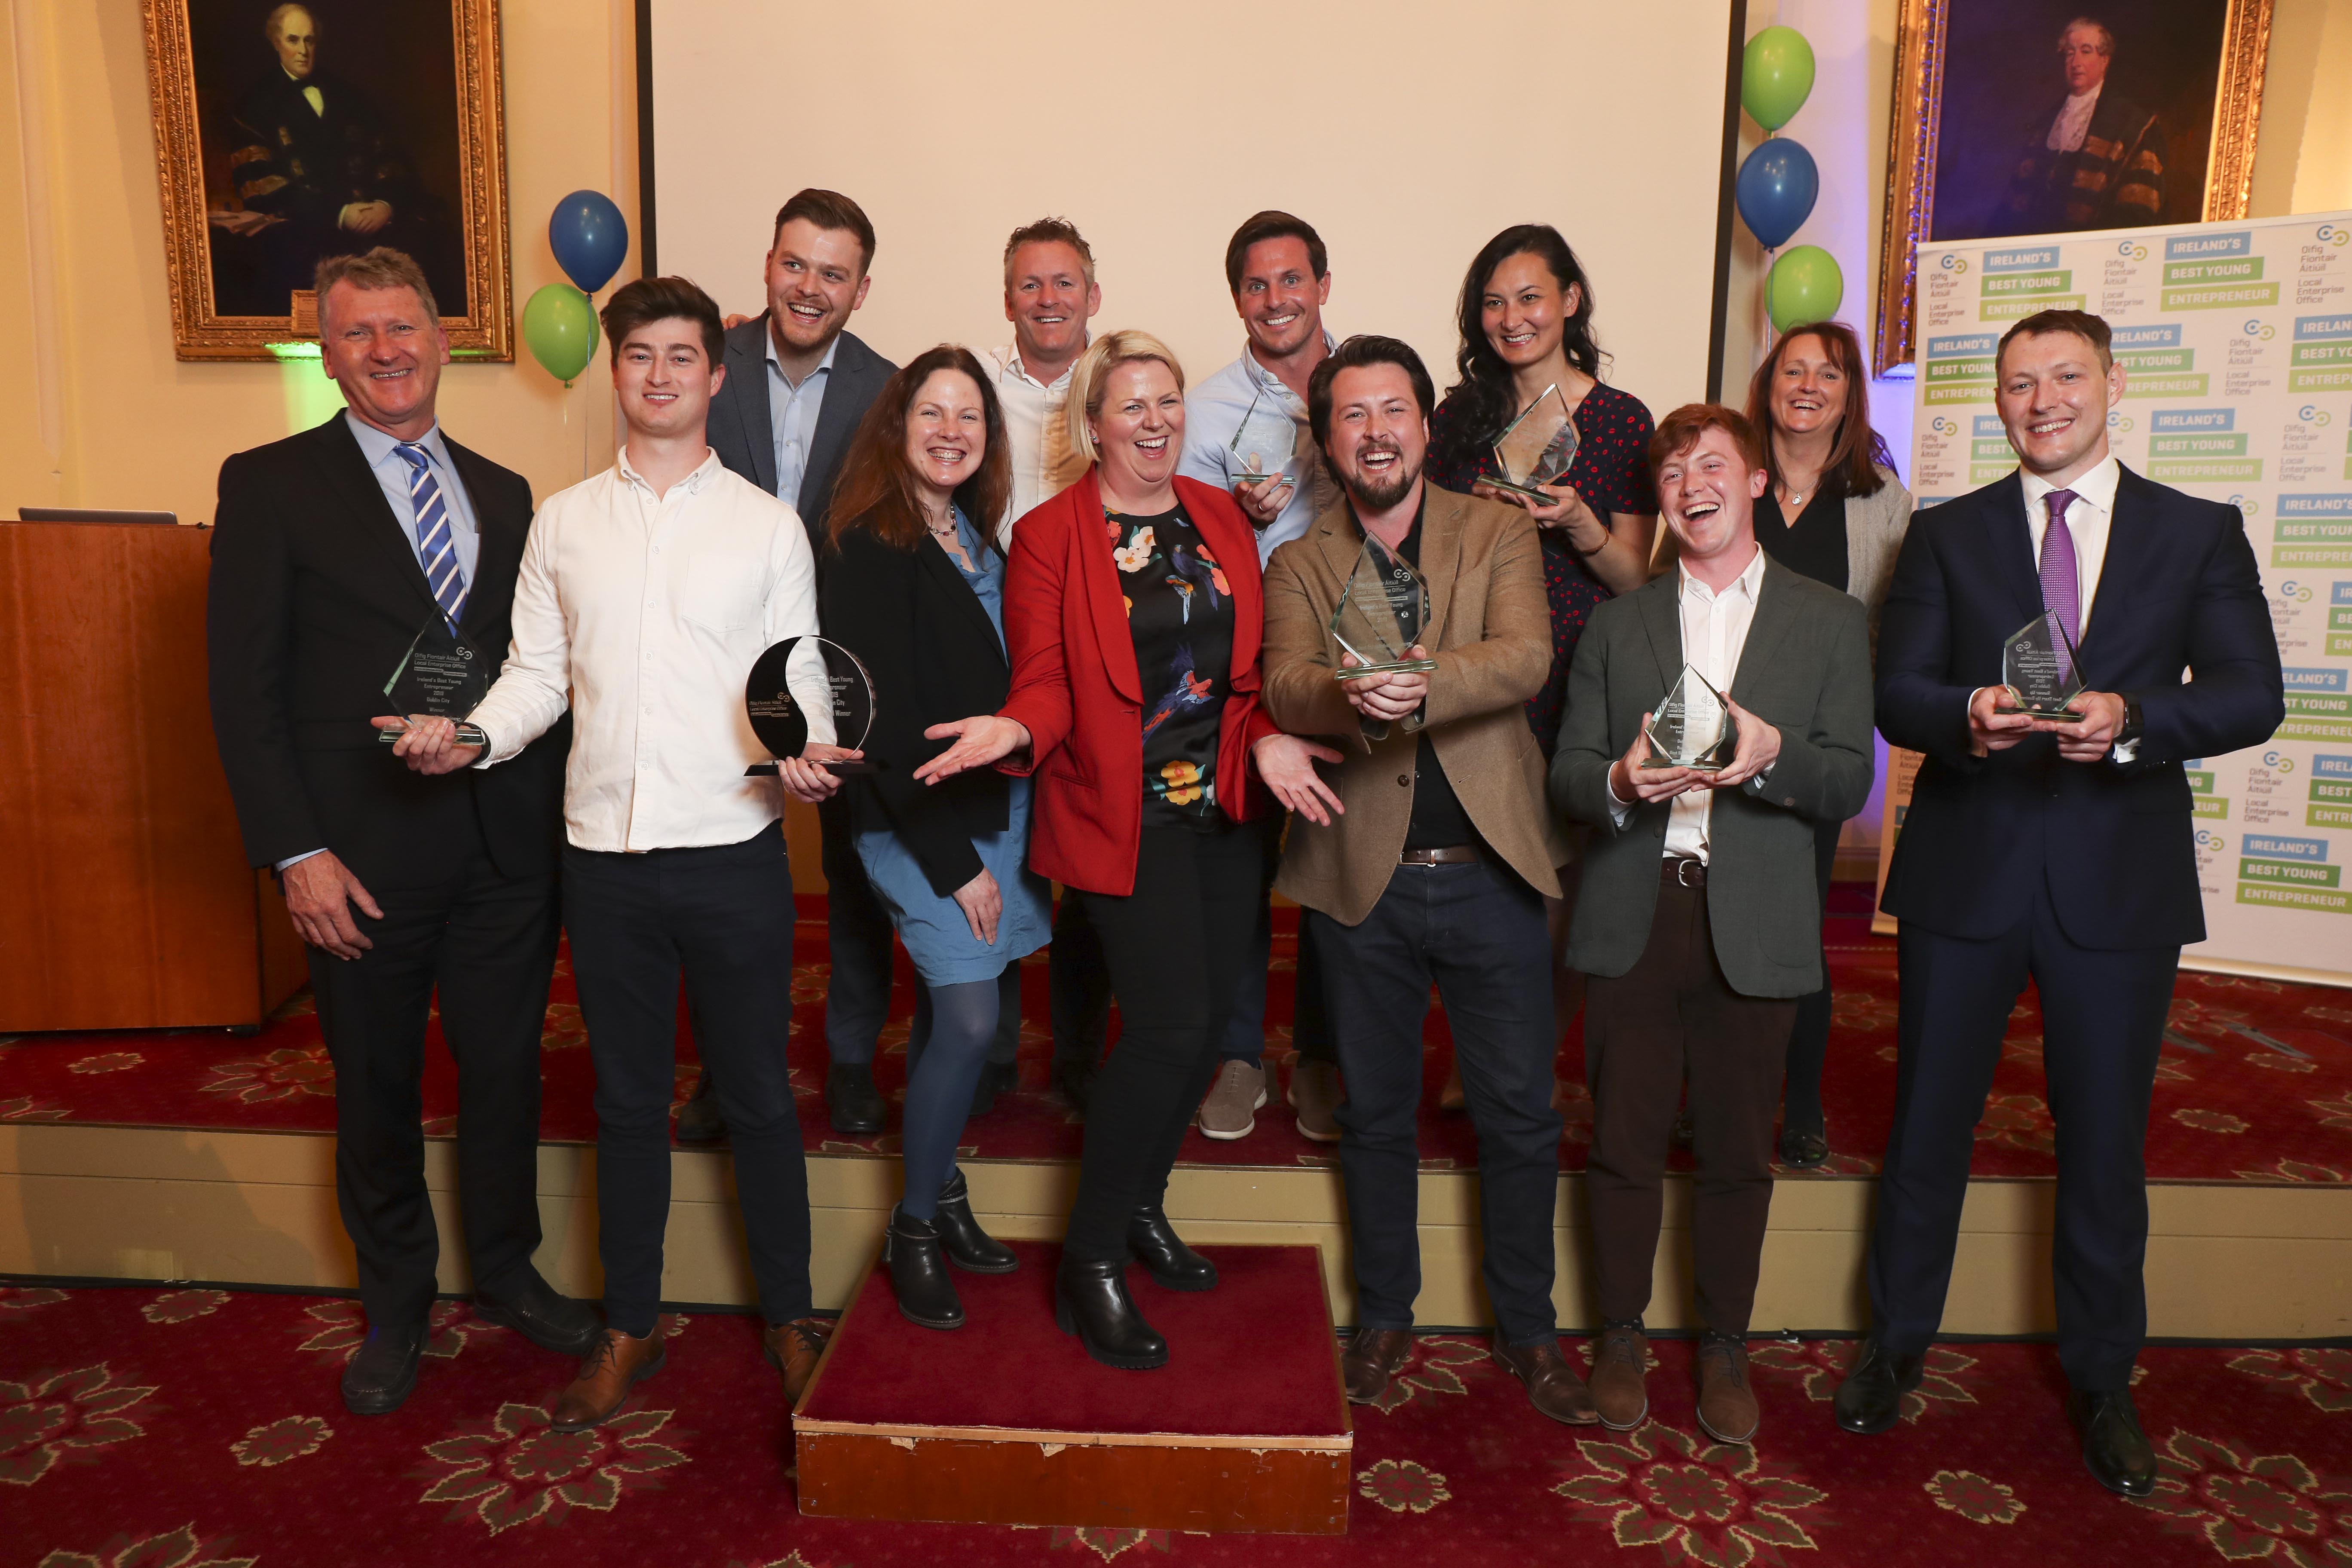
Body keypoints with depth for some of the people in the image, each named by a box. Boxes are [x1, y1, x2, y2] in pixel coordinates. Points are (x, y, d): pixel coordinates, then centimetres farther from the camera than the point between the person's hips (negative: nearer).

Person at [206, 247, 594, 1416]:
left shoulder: (504, 495, 11)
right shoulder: (270, 485, -2)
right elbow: (243, 685, -5)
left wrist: (560, 806, 4)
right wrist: (296, 854, -11)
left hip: (507, 847, 3)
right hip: (363, 858, -3)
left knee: (506, 1069, 14)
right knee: (376, 1089, 12)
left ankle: (507, 1273, 35)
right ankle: (395, 1305, 33)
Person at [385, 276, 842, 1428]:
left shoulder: (768, 525, 2)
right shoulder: (562, 523, 8)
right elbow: (538, 672, 9)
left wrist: (806, 762, -18)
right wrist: (472, 736, -10)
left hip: (735, 854, -2)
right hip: (606, 857, 2)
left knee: (758, 1097, 9)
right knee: (628, 1100, 14)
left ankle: (789, 1317, 27)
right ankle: (630, 1329, 31)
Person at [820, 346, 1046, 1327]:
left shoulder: (977, 537, 12)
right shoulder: (870, 550, -12)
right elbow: (884, 718, -15)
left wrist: (1010, 832, 6)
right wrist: (953, 861, -13)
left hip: (998, 805, 7)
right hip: (920, 821, -7)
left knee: (963, 1017, 9)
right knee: (971, 1020, -7)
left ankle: (943, 1194, 27)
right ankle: (915, 1227, 12)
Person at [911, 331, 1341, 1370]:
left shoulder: (1219, 518, 11)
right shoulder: (1048, 537, -4)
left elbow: (1250, 664, 13)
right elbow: (1046, 686, -7)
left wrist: (1267, 739, -5)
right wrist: (1014, 730, -28)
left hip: (1225, 813, 6)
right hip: (1123, 818, -6)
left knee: (1207, 1021, 11)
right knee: (1171, 1026, -12)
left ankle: (1141, 1206, 34)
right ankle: (1091, 1261, 5)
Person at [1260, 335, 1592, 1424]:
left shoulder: (1499, 534, 4)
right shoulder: (1299, 566, 7)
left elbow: (1526, 658, -14)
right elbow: (1283, 684, -12)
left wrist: (1421, 680, -33)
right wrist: (1351, 695, -35)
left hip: (1489, 873, 0)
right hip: (1363, 880, 1)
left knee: (1520, 1116, 9)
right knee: (1376, 1113, 15)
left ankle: (1529, 1331, 29)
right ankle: (1384, 1317, 34)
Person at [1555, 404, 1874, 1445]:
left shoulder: (1829, 623, 7)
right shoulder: (1617, 625, 12)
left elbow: (1849, 784, 0)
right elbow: (1567, 775, 6)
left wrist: (1773, 754, -20)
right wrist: (1621, 781, -16)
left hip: (1755, 927, -1)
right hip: (1632, 918, 1)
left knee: (1738, 1152, 9)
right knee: (1624, 1144, 8)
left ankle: (1724, 1347, 28)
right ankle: (1621, 1337, 26)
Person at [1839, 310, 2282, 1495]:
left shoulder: (2200, 533, 6)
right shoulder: (1947, 534, 6)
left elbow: (2252, 694, -3)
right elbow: (1895, 690, -1)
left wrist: (2132, 718, -22)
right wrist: (1967, 716, -23)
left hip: (2120, 877, 0)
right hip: (1965, 871, 0)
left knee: (2105, 1141, 10)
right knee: (1928, 1121, 11)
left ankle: (2102, 1383, 30)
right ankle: (1896, 1344, 30)